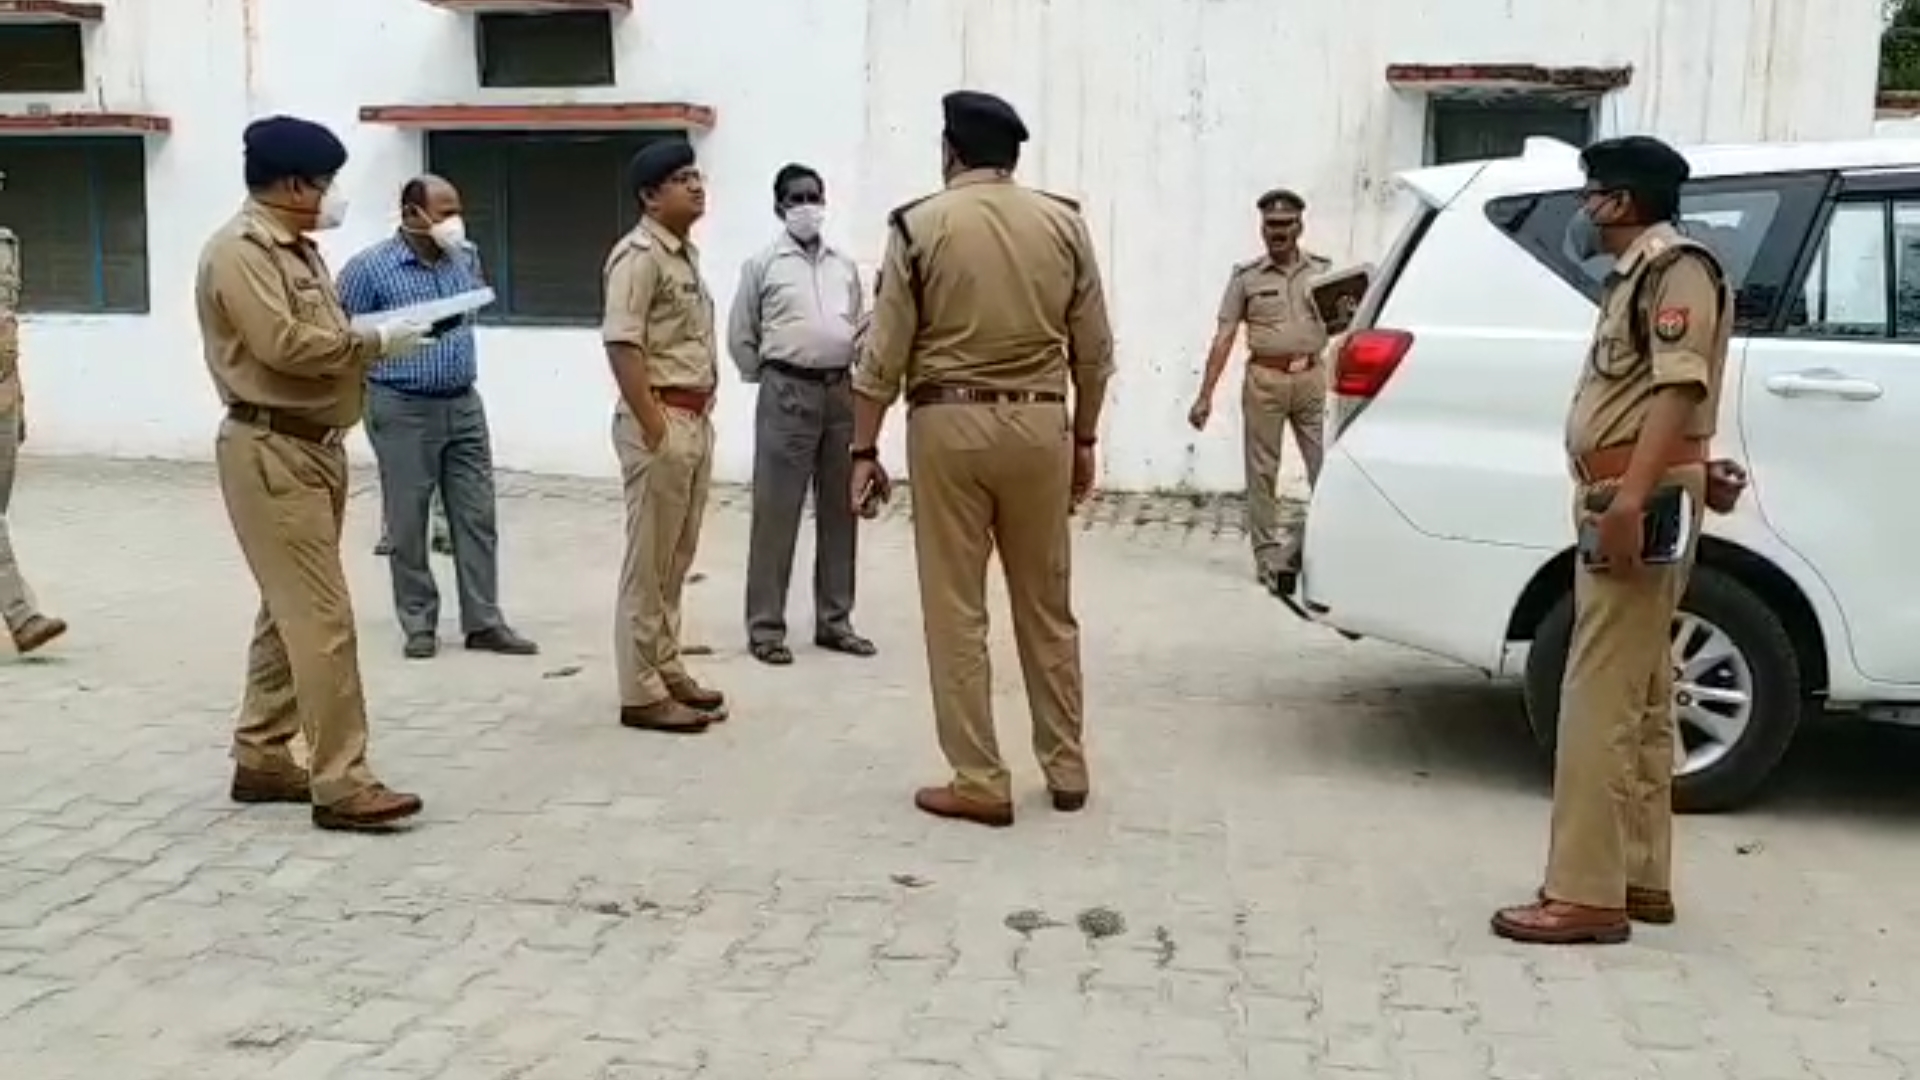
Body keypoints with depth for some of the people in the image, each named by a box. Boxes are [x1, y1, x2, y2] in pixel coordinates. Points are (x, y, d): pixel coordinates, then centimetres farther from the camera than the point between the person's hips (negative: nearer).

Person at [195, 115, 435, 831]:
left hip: (316, 446, 10)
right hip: (271, 452, -10)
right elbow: (284, 344, -24)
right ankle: (341, 783, -8)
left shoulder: (297, 246, 16)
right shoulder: (239, 251, -14)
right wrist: (377, 342, -16)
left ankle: (261, 759, 24)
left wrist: (376, 339, 0)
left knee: (289, 612, 15)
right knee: (322, 617, -11)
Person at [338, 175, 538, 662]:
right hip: (403, 410, -5)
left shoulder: (466, 257, 6)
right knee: (408, 523, 3)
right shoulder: (369, 268, -10)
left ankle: (483, 621, 11)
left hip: (464, 406, 5)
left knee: (476, 517, 5)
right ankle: (419, 623, 15)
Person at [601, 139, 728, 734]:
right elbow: (621, 345, -20)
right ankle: (642, 693, 3)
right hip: (661, 422, -9)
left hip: (695, 420, 9)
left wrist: (700, 417, 14)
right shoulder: (639, 254, -13)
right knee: (648, 562, -3)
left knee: (676, 560, 15)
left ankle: (667, 671, 25)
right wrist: (654, 428, -22)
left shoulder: (687, 253, 16)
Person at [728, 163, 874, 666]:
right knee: (776, 511, -2)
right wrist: (770, 381, 4)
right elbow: (740, 337, 3)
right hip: (788, 391, -4)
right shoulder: (762, 265, 0)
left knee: (839, 510, 9)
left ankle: (834, 620, 19)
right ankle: (765, 625, 4)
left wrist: (850, 378, 7)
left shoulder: (845, 265, 12)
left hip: (842, 390, 5)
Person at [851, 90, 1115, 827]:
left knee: (956, 615, 4)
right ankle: (1067, 771, 22)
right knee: (1048, 609, 14)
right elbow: (1094, 349, 7)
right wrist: (1084, 438, 17)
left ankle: (980, 784, 8)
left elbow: (884, 353, -5)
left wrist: (864, 449, 1)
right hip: (1038, 424, 3)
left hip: (949, 425, -3)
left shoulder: (920, 226, -3)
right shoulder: (1063, 224, 5)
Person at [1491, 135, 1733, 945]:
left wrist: (1632, 496, -30)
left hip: (1641, 505, -11)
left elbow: (1680, 388, -21)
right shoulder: (1637, 275, 22)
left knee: (1598, 700, -11)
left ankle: (1586, 894, -9)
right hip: (1623, 503, 11)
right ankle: (1640, 878, 19)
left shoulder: (1676, 269, -9)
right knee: (1636, 702, 12)